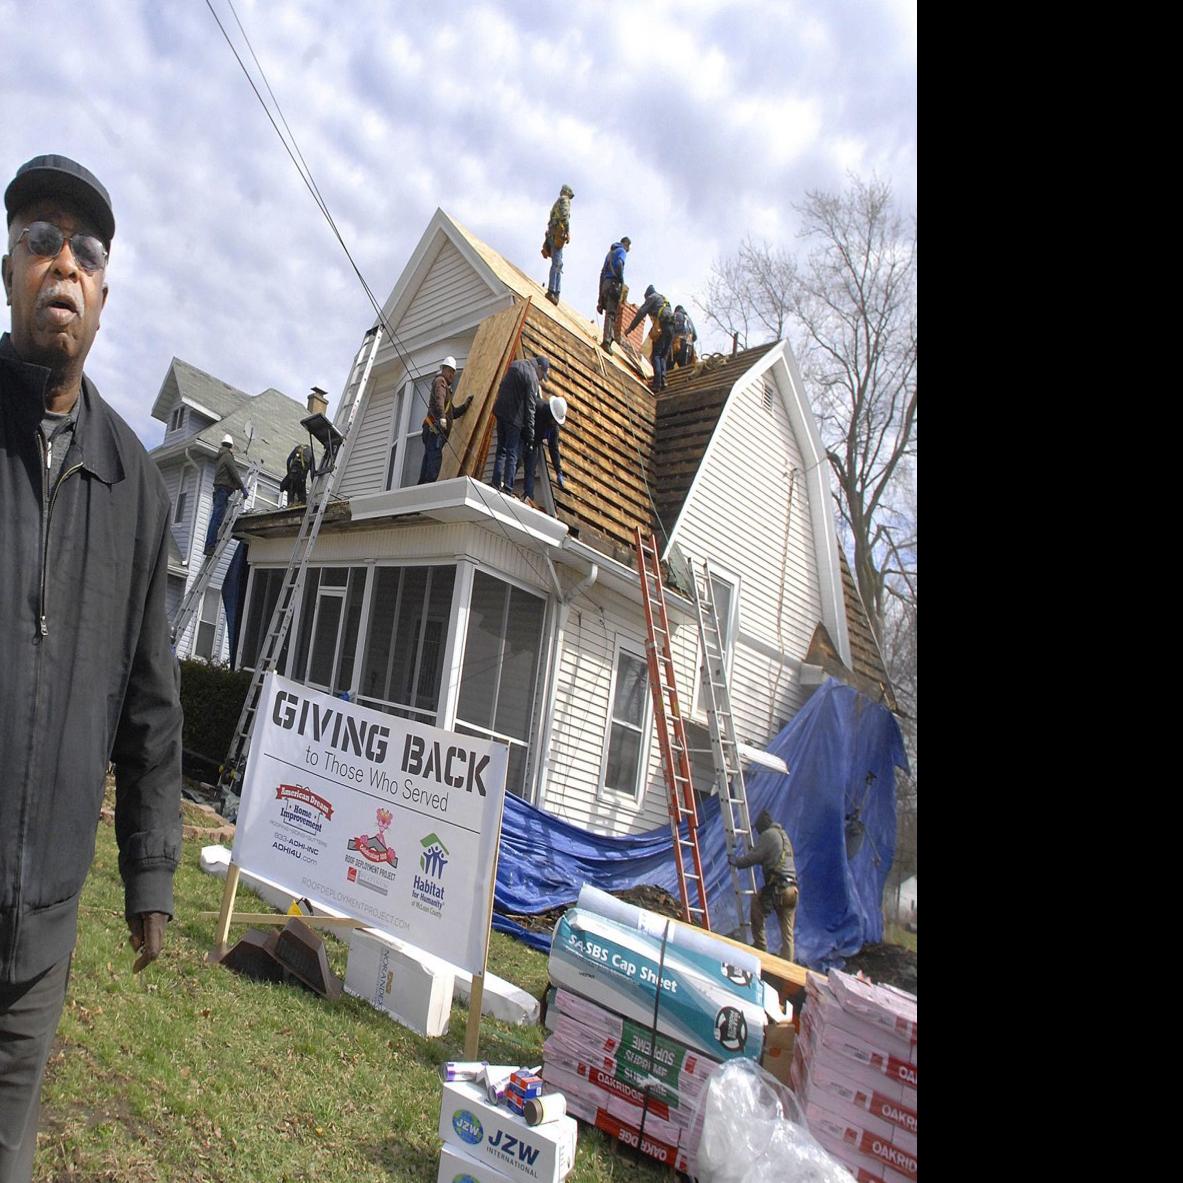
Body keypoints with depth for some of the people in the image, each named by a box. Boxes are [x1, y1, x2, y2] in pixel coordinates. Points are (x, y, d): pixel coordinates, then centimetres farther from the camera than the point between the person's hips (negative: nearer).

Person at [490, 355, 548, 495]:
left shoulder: (515, 365, 13)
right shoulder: (532, 378, -10)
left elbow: (502, 388, 21)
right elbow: (530, 408, -13)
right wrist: (530, 437, -11)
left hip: (500, 411, 8)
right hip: (514, 416, -7)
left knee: (501, 450, 12)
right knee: (512, 454, -7)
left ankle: (497, 483, 6)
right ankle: (507, 489, -13)